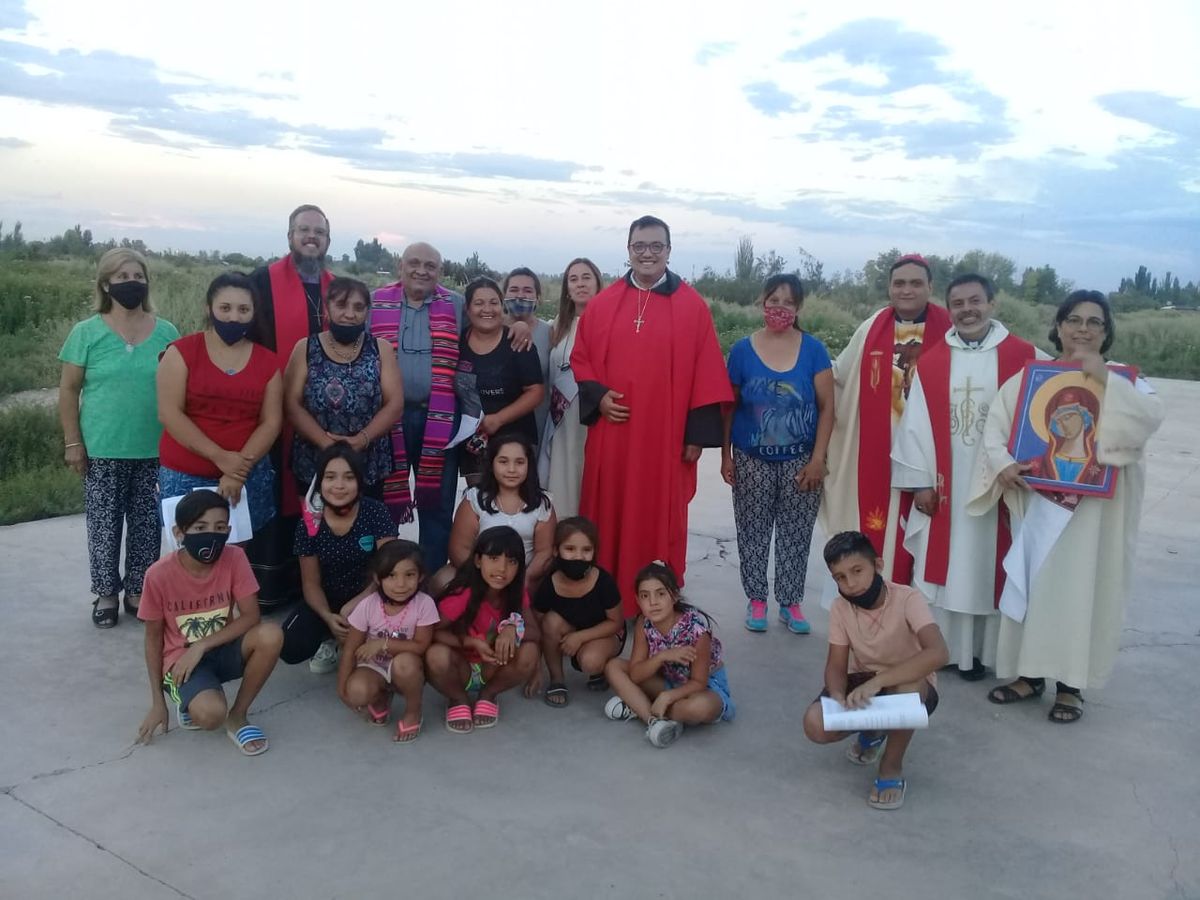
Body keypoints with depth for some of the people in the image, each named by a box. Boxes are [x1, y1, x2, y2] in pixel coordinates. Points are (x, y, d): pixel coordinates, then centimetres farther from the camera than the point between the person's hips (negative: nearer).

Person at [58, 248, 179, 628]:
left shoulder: (167, 332, 3)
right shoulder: (87, 332, -2)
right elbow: (68, 389, 0)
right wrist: (72, 442, -5)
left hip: (155, 451, 2)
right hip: (103, 451, -1)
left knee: (147, 524, 9)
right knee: (104, 525, 7)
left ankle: (138, 591, 24)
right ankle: (106, 594, 22)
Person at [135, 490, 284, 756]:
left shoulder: (234, 558, -13)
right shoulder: (159, 575, -17)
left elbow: (251, 617, -15)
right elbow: (153, 638, -6)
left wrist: (201, 646, -23)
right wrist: (158, 702, -5)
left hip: (222, 649, 3)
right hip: (181, 659, -3)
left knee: (271, 635, -29)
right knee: (210, 714, -34)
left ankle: (237, 716, -7)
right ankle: (190, 702, 6)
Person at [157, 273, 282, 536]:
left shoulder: (267, 361, 6)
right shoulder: (182, 352, -1)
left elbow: (271, 422, 1)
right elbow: (169, 414, -8)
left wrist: (240, 471, -12)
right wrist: (220, 457, -15)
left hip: (250, 477, 2)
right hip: (185, 476, -2)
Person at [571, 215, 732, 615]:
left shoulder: (692, 306, 0)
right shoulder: (602, 303, 7)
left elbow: (706, 374, -2)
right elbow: (580, 358, 12)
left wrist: (698, 433, -6)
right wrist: (597, 395, -6)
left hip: (666, 436, -2)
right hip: (610, 433, 2)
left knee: (660, 519, 5)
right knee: (608, 518, 7)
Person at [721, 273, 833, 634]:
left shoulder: (813, 349, -3)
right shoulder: (742, 350, -2)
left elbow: (826, 406, -2)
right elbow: (728, 407, 4)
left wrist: (817, 459, -8)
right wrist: (726, 455, 1)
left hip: (799, 459, 0)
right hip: (752, 460, 0)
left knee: (795, 534, 6)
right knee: (752, 532, 7)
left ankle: (790, 602, 20)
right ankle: (756, 599, 21)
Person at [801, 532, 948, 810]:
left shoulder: (907, 599, -25)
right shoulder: (840, 607, -12)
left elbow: (938, 653, -39)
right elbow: (836, 665, -10)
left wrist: (877, 682, -47)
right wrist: (839, 695, -35)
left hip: (909, 685, -3)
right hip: (863, 683, 4)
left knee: (908, 687, -40)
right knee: (815, 726, -23)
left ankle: (892, 768, -14)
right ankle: (873, 731, 12)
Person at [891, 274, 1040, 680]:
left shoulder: (1022, 356, -3)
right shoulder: (930, 362, 1)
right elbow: (915, 424, 1)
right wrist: (920, 480, -3)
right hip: (943, 485, 1)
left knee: (987, 565, 7)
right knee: (942, 565, 7)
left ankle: (981, 650, 19)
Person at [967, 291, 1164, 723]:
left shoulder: (1124, 382, 4)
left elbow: (1150, 419, -17)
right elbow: (996, 426, 0)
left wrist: (1103, 378, -20)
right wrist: (1003, 463, -17)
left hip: (1094, 507, -2)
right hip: (1036, 502, 2)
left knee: (1079, 589, 1)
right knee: (1030, 584, 8)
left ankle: (1070, 683, 12)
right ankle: (1029, 674, 21)